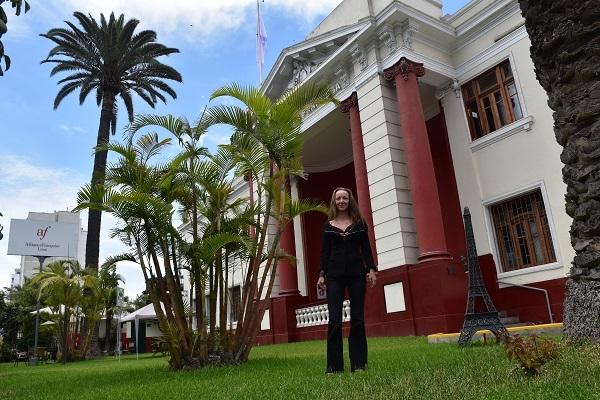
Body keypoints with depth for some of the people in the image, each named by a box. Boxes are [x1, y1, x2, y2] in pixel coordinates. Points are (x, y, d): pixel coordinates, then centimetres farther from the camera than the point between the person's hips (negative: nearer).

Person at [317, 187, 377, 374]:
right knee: (334, 320, -5)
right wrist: (321, 274, 0)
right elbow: (324, 252, 8)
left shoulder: (359, 223, 9)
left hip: (357, 274, 0)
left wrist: (371, 269, -3)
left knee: (357, 319, 2)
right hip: (334, 275, 0)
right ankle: (334, 365, 2)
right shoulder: (328, 226, 10)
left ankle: (358, 364, 11)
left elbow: (366, 248, 7)